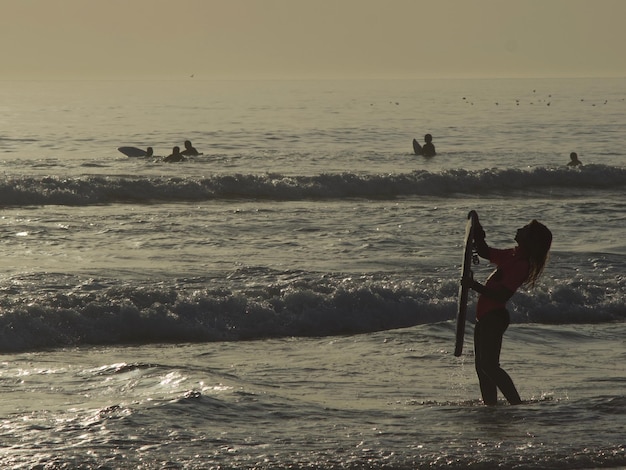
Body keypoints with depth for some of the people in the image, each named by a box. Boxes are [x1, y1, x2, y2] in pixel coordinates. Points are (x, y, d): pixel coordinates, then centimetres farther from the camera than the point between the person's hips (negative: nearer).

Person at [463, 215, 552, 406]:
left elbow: (501, 295, -24)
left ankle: (517, 404, -16)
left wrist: (475, 286, -24)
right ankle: (490, 404, 17)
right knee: (482, 365, 12)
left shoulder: (522, 266, -18)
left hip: (494, 317, -10)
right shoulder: (513, 256, 11)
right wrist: (477, 235, 9)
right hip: (486, 316, 10)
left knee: (489, 365, -15)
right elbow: (485, 253, 26)